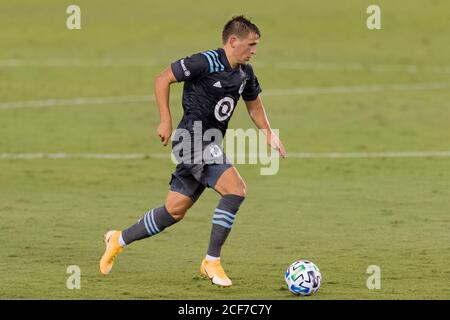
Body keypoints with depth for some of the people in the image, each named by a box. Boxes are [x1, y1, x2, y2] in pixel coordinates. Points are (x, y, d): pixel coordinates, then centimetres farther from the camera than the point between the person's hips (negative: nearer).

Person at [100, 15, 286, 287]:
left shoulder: (245, 74, 9)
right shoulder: (206, 63, -15)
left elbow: (254, 105, 27)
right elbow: (162, 80, -9)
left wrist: (269, 134, 13)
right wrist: (166, 120, -13)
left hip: (211, 144, 9)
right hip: (193, 139, -8)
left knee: (175, 211, 11)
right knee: (235, 190, -21)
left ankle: (120, 240, 28)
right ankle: (212, 261, -13)